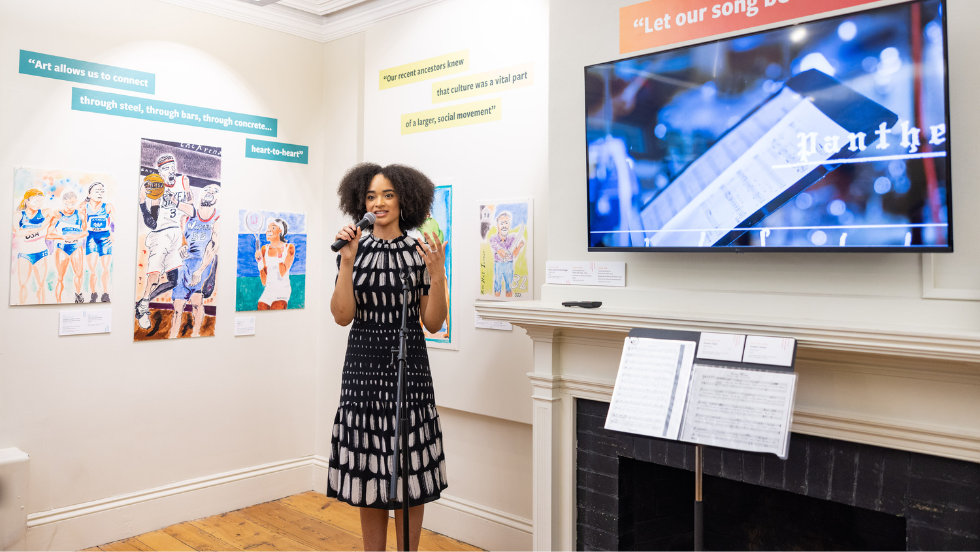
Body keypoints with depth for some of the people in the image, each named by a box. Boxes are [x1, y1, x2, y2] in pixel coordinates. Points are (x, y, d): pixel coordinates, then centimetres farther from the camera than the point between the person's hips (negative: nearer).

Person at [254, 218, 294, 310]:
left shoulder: (289, 248, -3)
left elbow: (283, 273, -12)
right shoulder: (264, 249, 6)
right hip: (268, 291, 4)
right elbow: (264, 282, 3)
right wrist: (260, 262, -8)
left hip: (282, 290, -4)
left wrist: (280, 254, -21)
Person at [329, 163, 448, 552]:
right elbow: (342, 316, -5)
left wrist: (437, 274, -16)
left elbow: (433, 323, -2)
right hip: (363, 363, 2)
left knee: (409, 470, 4)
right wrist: (347, 263, -14)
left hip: (408, 364, -1)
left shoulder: (421, 253, 1)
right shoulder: (353, 249, 4)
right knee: (368, 467, 9)